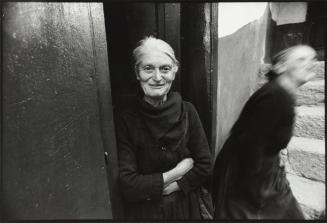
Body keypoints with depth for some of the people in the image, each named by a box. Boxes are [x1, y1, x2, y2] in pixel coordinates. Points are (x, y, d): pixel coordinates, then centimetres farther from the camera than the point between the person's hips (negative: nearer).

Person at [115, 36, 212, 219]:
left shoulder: (187, 111, -13)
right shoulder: (126, 121, -19)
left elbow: (205, 166, -10)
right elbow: (127, 186, -21)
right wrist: (177, 173, -17)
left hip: (185, 207, 2)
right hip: (144, 212, -1)